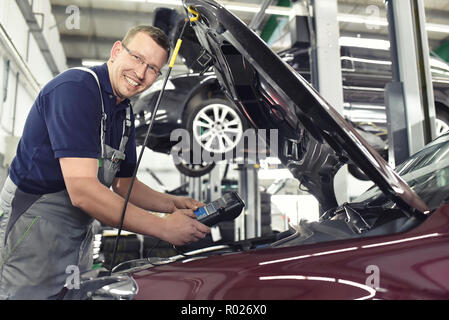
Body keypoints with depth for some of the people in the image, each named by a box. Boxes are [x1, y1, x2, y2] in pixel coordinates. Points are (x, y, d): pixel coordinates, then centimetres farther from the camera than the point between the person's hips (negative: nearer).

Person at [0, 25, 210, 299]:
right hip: (34, 225, -8)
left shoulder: (125, 113, 8)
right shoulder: (75, 88, -20)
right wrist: (164, 227, -25)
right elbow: (82, 190, -29)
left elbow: (124, 184, 15)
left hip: (79, 234, 9)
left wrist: (174, 204, -1)